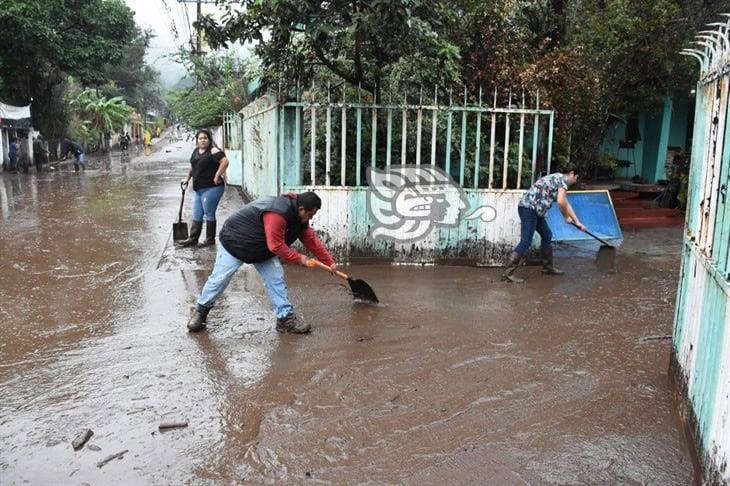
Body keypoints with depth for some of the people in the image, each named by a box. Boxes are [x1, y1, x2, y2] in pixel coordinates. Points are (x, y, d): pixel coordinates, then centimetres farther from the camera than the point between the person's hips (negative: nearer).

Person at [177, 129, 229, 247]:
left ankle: (210, 240, 10)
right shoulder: (196, 151, 15)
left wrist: (217, 176, -22)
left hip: (211, 188, -9)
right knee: (196, 216, 12)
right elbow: (192, 166, 30)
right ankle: (193, 239, 19)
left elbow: (225, 162, -25)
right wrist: (187, 178, 30)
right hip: (199, 189, 9)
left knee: (209, 214, -1)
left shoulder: (213, 151, -12)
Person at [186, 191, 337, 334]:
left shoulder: (300, 217, -6)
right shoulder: (277, 214, -37)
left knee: (276, 279, -3)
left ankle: (285, 317, 3)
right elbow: (276, 246, -36)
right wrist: (300, 259, -25)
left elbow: (312, 240, 1)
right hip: (234, 242, -8)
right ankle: (201, 310, 23)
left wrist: (330, 263, 0)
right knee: (220, 279, 1)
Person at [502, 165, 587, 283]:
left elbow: (565, 203, 36)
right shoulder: (563, 178, -3)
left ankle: (548, 267, 29)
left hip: (533, 209, 10)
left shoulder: (558, 179, 27)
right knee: (526, 242, -14)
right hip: (529, 208, -10)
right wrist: (566, 217, 3)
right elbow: (561, 202, -16)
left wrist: (577, 222, 39)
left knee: (547, 236, 20)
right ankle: (508, 273, -15)